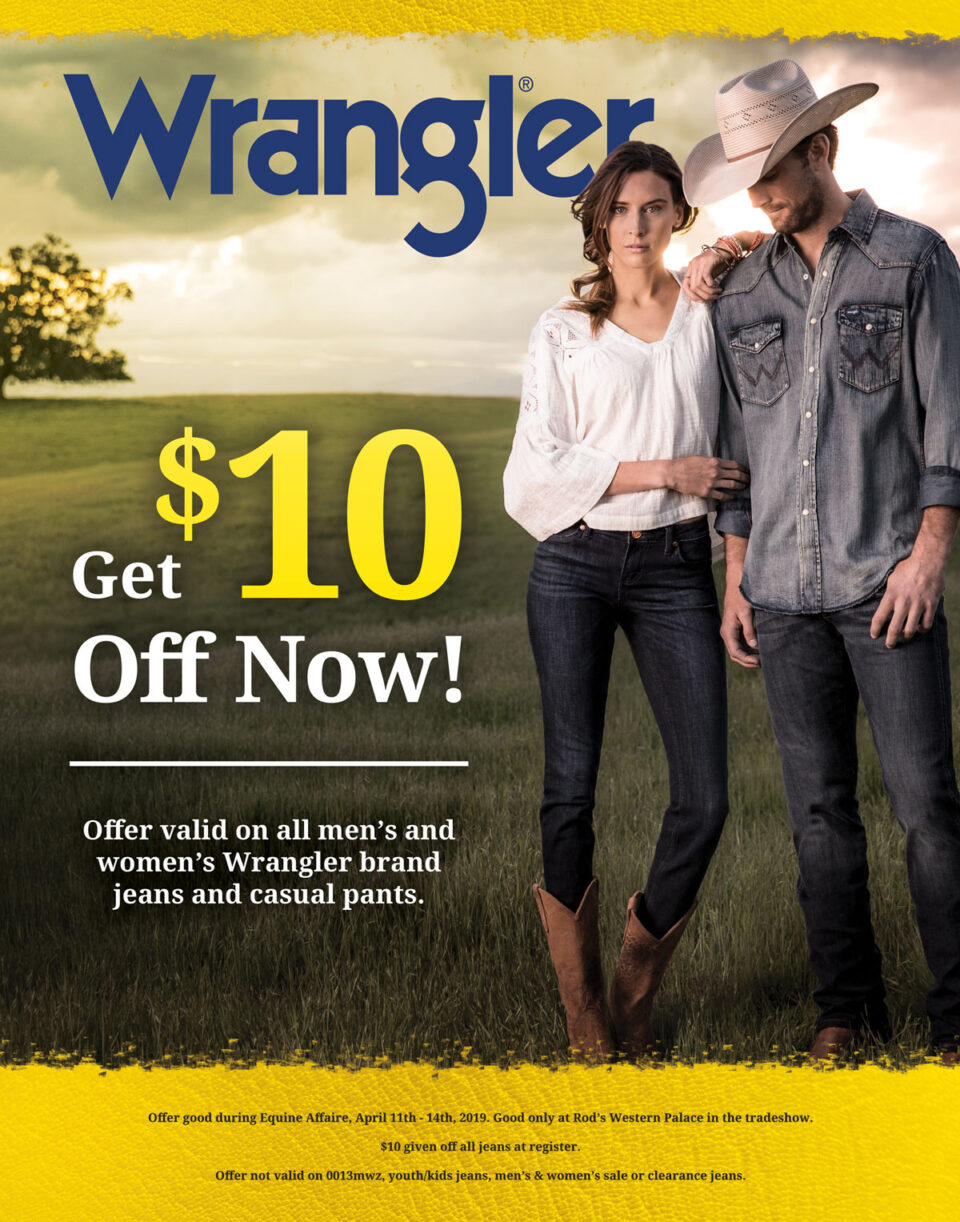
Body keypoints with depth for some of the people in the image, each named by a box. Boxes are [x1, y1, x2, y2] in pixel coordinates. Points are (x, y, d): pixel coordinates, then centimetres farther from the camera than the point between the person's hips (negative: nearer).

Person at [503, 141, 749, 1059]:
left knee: (703, 800, -7)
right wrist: (666, 471, -8)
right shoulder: (564, 331, 7)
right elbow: (539, 467, -1)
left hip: (675, 568, 1)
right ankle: (580, 1001, 16)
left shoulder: (710, 313, 10)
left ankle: (637, 986, 16)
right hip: (575, 564, -1)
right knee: (570, 789, -1)